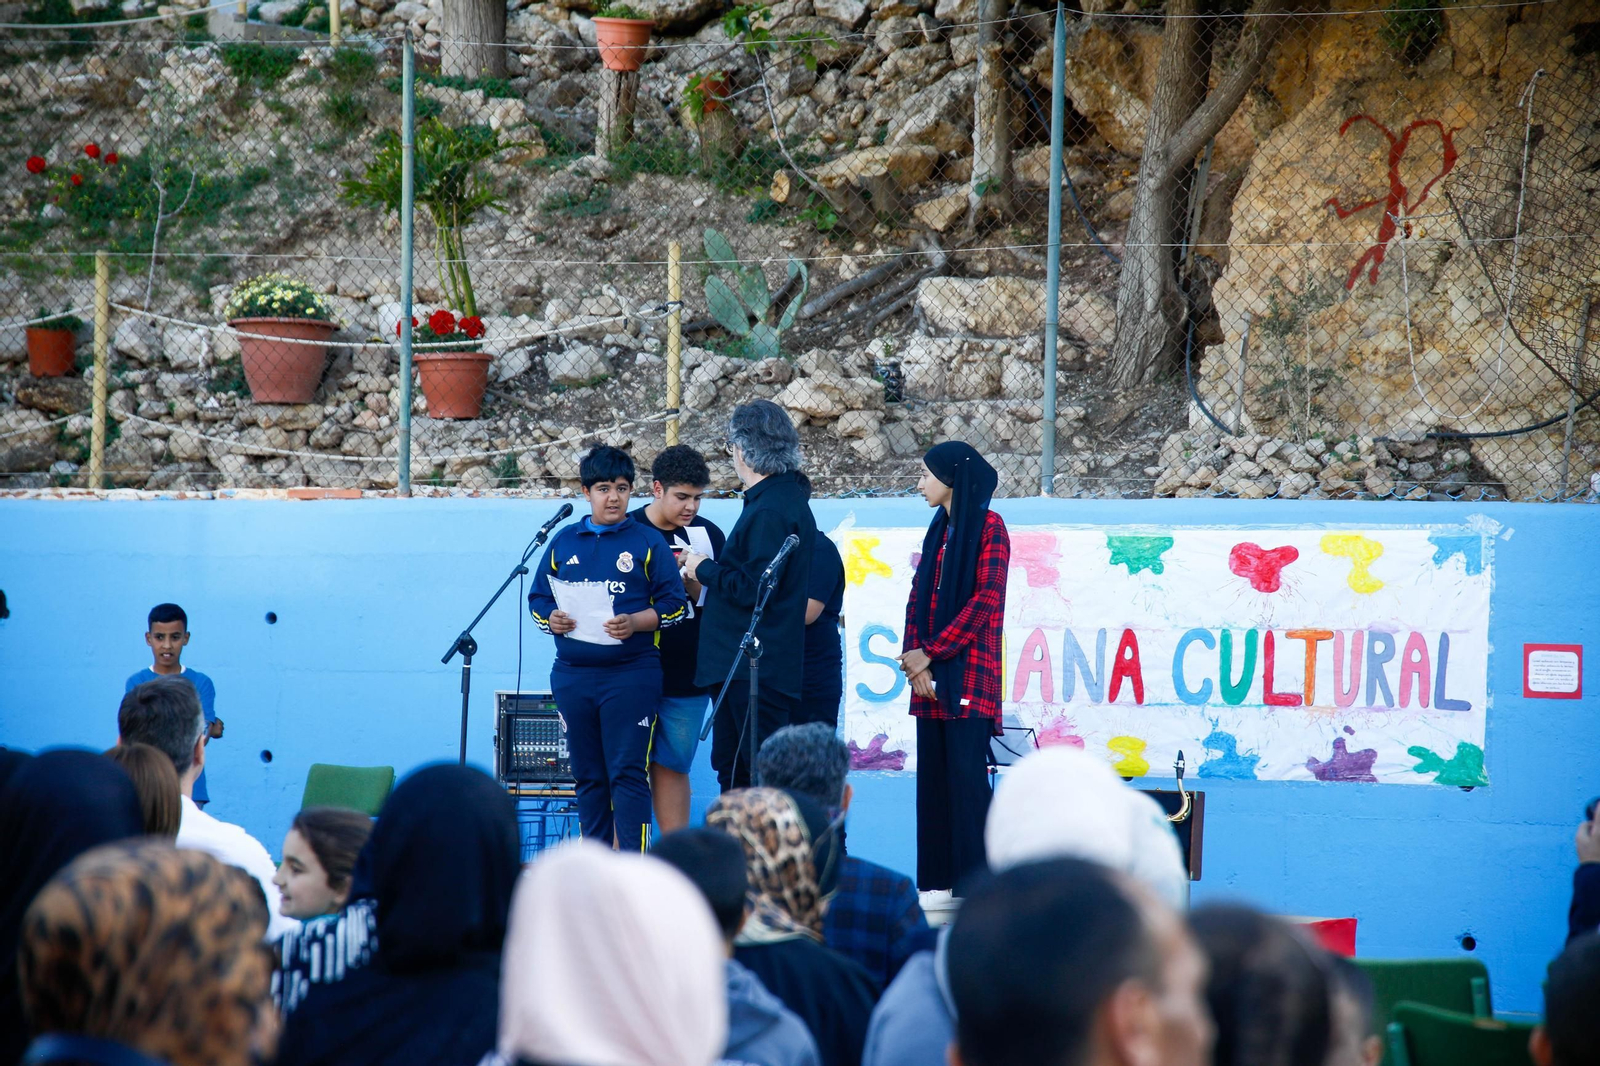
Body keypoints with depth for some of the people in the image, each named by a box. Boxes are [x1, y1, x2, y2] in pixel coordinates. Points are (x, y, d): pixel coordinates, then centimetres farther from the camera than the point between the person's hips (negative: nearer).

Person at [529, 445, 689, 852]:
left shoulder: (648, 542, 3)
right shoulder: (563, 542, 13)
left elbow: (673, 605, 1)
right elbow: (538, 598, 17)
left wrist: (634, 623, -16)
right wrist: (551, 619, -6)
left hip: (631, 675, -4)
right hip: (572, 676, 4)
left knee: (628, 772, -9)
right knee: (587, 774, 9)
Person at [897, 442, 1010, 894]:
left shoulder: (988, 526, -5)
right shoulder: (938, 529, 18)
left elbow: (985, 600, -12)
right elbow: (918, 596, 14)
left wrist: (930, 652, -12)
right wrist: (914, 654, -2)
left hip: (968, 669, -7)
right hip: (930, 672, 7)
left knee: (966, 773, -9)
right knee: (933, 771, 6)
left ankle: (974, 881, -8)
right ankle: (937, 877, 8)